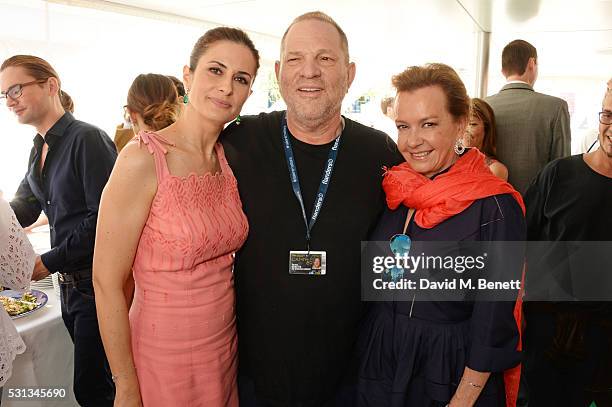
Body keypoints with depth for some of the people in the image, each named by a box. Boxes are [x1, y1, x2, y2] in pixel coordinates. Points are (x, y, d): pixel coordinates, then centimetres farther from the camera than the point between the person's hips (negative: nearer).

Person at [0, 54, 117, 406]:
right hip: (70, 283, 8)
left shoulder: (88, 139, -14)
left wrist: (49, 262, -17)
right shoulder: (40, 149, 13)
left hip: (96, 281, -8)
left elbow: (103, 218, -20)